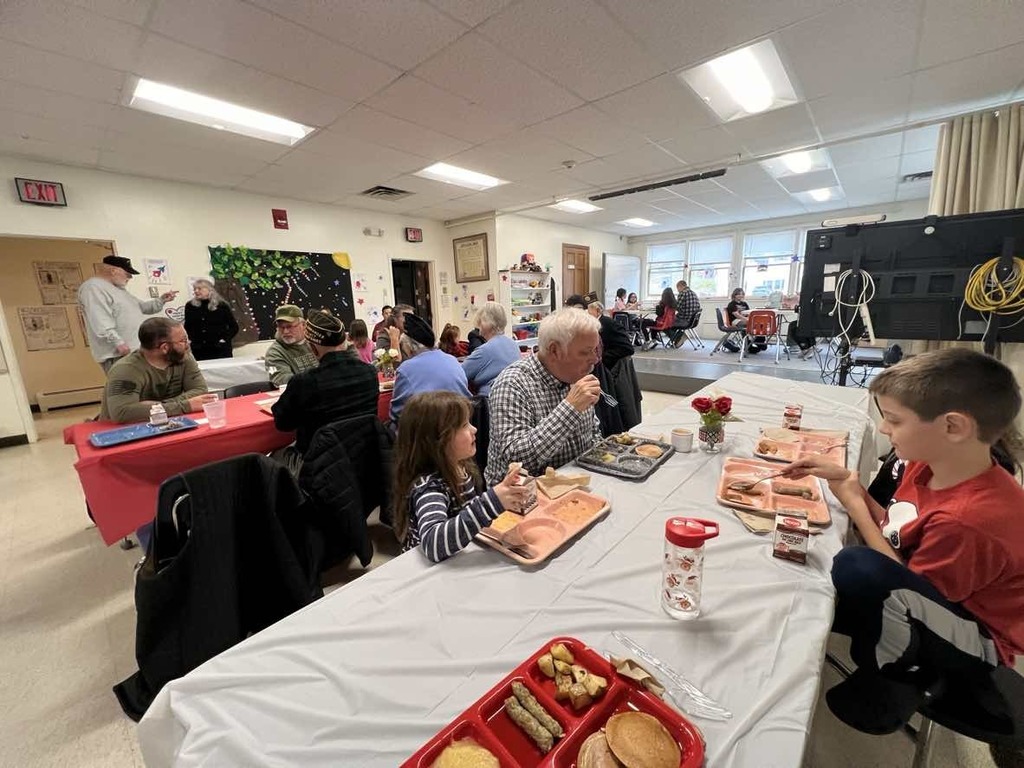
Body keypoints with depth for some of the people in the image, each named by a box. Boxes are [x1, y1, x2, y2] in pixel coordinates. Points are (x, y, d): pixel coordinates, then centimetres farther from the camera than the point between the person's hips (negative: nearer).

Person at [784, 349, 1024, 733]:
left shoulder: (971, 518, -34)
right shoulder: (930, 467, -9)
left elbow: (911, 590, -21)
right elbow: (894, 530, 2)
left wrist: (855, 506, -18)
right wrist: (848, 481, -11)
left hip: (975, 642, -8)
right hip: (931, 597, 8)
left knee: (858, 566, -37)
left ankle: (902, 681, -8)